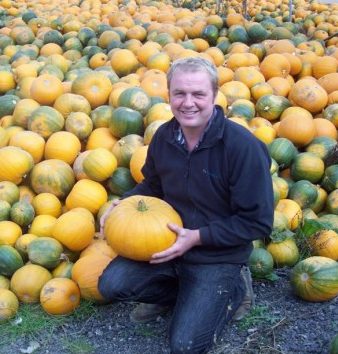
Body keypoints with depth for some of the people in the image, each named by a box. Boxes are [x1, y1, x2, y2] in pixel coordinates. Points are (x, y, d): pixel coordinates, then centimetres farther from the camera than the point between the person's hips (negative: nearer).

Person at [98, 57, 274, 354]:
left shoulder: (243, 146, -23)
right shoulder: (164, 135, -6)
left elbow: (258, 223, -19)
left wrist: (198, 237, -23)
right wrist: (123, 205, -7)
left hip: (218, 256, -5)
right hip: (166, 241, 5)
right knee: (111, 285, -12)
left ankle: (229, 293, 18)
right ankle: (184, 293, 13)